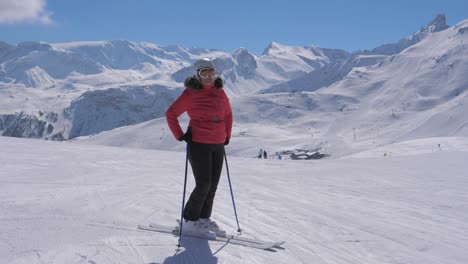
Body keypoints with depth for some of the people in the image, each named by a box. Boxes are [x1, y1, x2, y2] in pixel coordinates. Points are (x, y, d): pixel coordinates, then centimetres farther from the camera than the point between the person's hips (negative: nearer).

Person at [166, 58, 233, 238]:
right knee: (203, 184, -7)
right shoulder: (191, 93, -7)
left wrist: (227, 135, 16)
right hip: (198, 144, -6)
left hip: (218, 145, 6)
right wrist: (180, 135, -8)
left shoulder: (219, 92, 9)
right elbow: (171, 114, -3)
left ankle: (204, 219, 24)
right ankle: (190, 221, 9)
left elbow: (228, 115, 23)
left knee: (213, 185, 9)